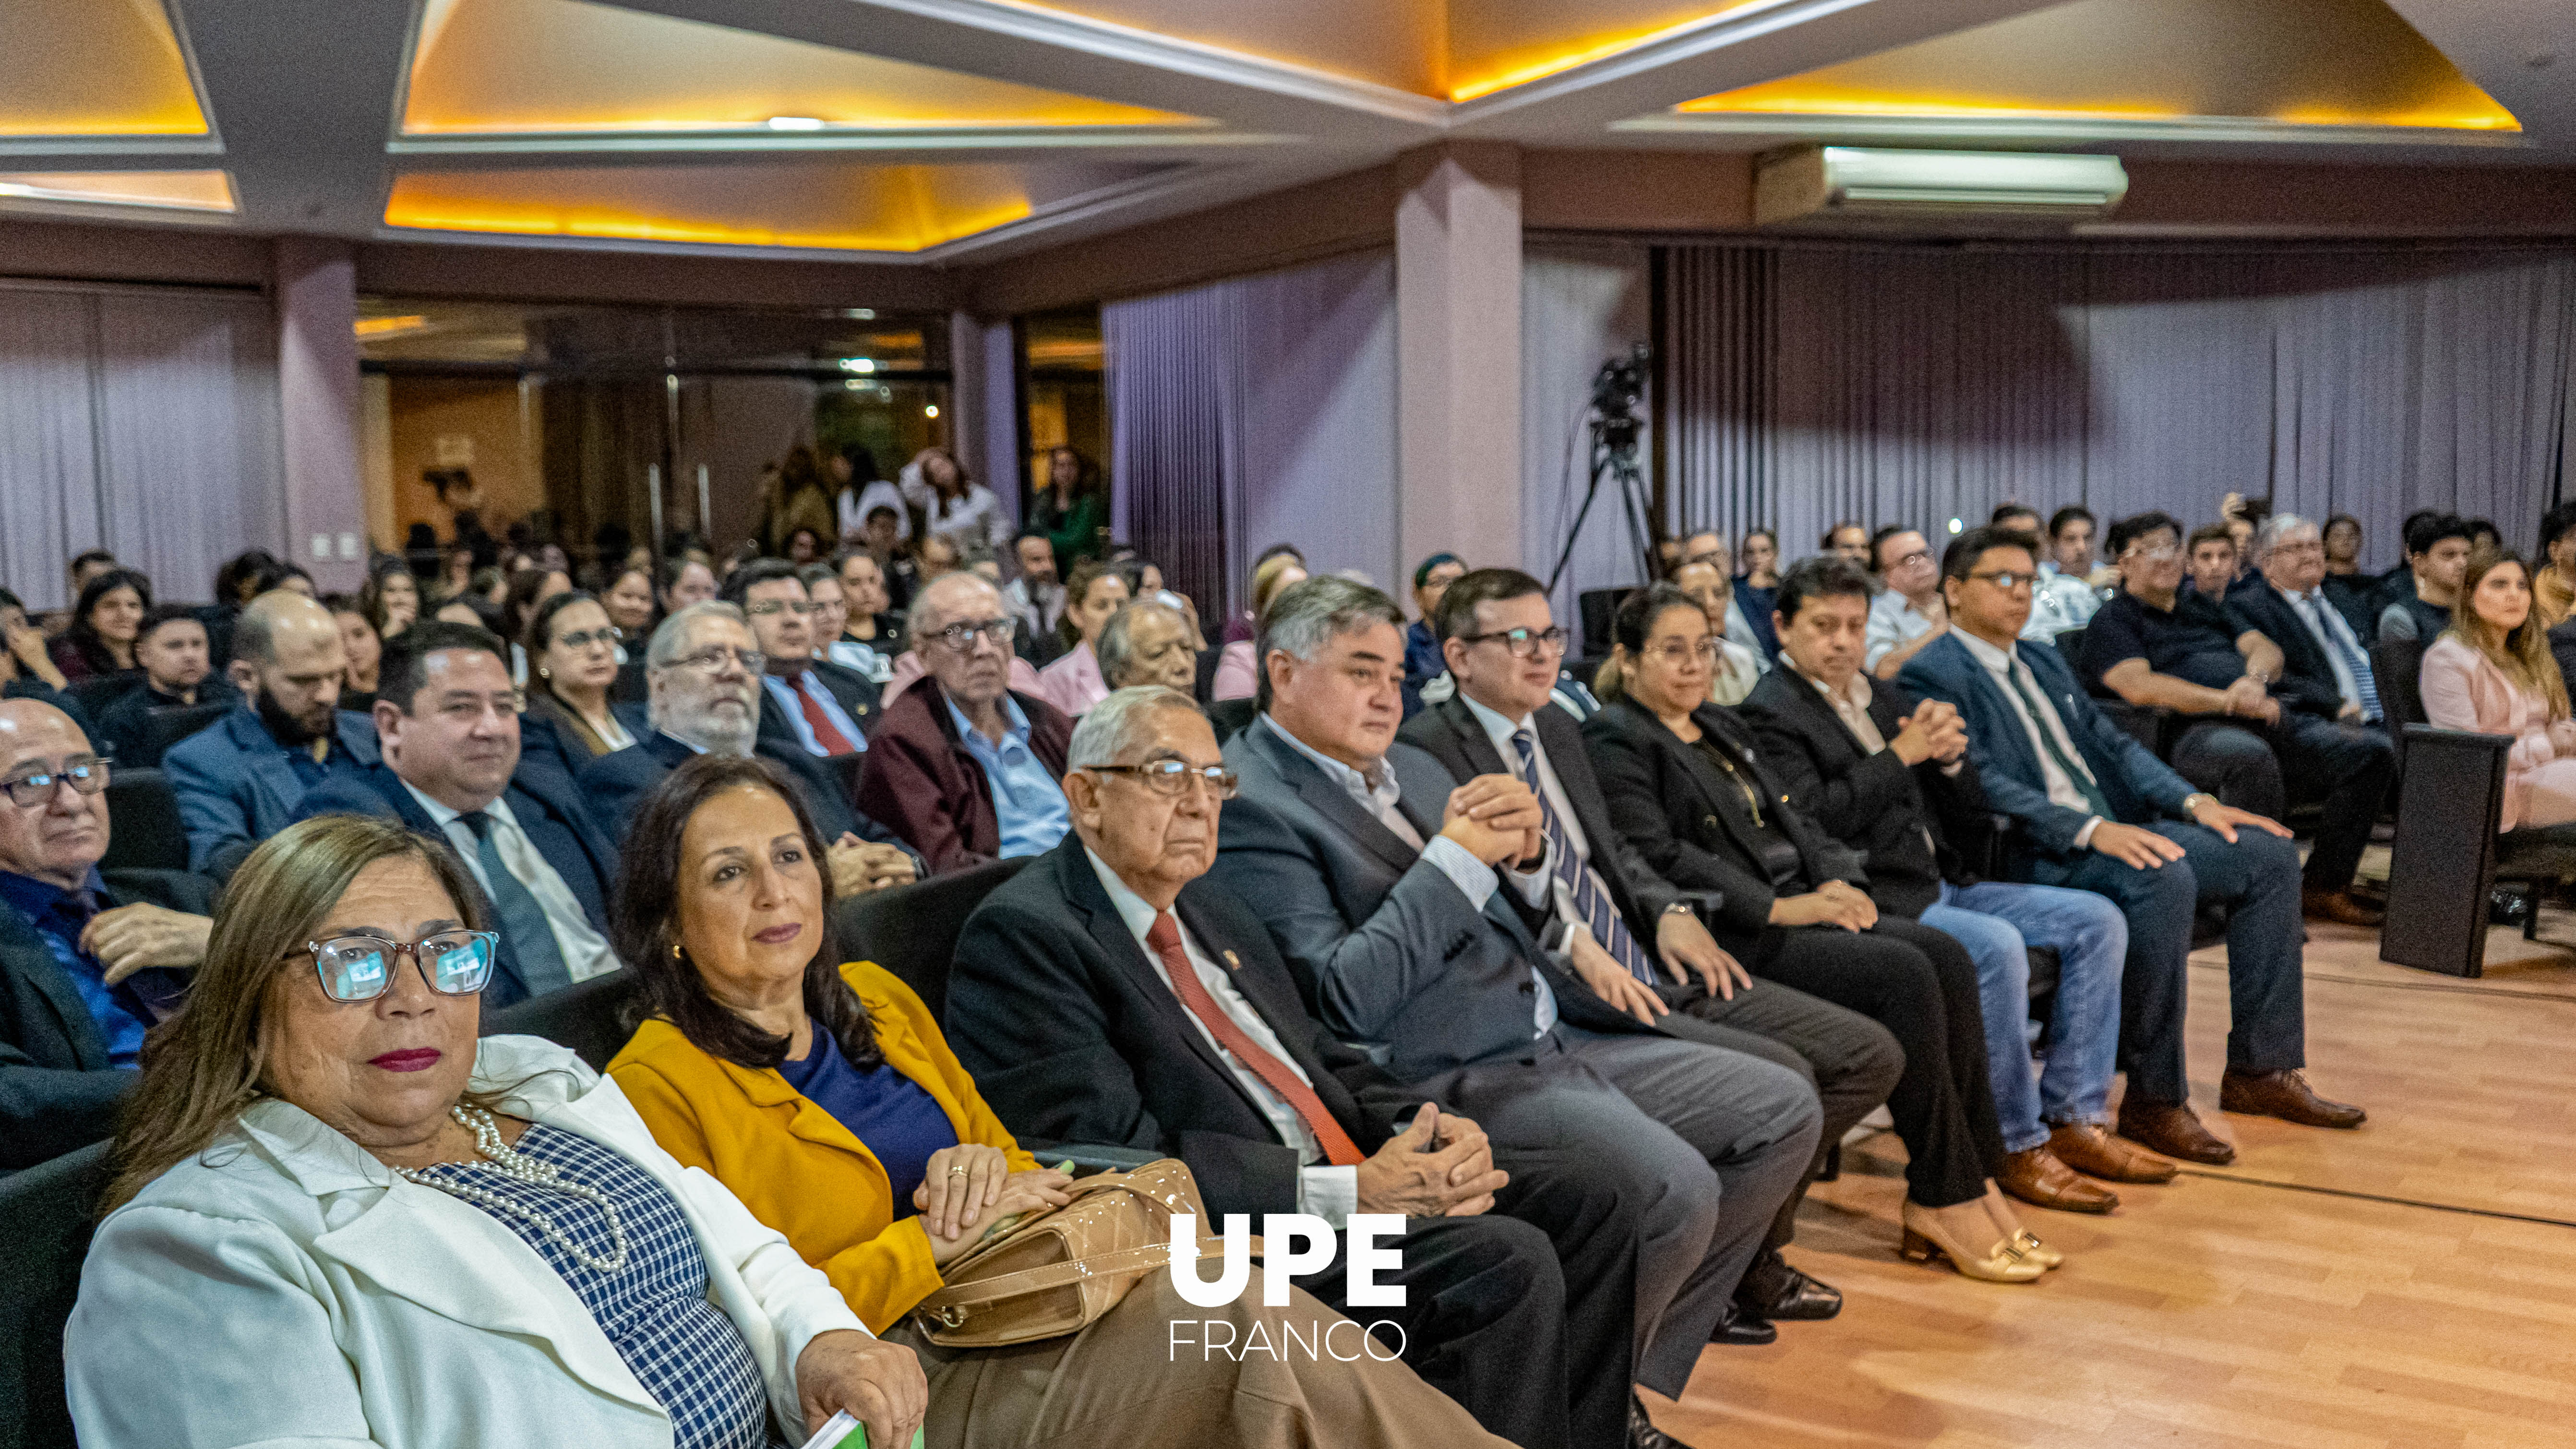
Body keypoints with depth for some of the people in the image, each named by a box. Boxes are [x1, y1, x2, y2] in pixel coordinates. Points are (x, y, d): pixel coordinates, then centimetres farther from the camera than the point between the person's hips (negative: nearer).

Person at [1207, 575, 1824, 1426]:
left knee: (1784, 1111, 7)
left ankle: (1638, 1365, 13)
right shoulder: (1249, 804, -11)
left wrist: (1519, 844, -4)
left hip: (1554, 1037, 10)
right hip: (1447, 1080, -9)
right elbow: (1345, 999, -20)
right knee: (1675, 1189, -27)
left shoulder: (1406, 767, 15)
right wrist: (1456, 856, -17)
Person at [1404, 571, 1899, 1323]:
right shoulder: (1428, 748, -8)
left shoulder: (1557, 727, 20)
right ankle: (1740, 1268, 1)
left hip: (1652, 971, 9)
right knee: (1781, 1076, -25)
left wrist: (1670, 909, 6)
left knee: (1870, 1054, 2)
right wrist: (1570, 943, -26)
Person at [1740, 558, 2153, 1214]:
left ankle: (2074, 1119, 3)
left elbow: (1971, 829, 17)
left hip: (1944, 885, 9)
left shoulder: (1886, 698, 18)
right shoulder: (1770, 714, -6)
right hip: (1873, 906, -9)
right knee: (1997, 948, -30)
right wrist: (1901, 755, -18)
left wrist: (1949, 759, -3)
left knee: (2097, 920, 0)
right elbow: (1813, 822, -21)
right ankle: (2016, 1146, -14)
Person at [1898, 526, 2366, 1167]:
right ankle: (2153, 1101, -22)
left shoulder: (2044, 662, 23)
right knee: (2165, 880, -34)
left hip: (2113, 830, 9)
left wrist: (2194, 801, 4)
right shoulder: (1933, 675, -6)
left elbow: (2112, 745, 20)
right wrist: (2089, 829, -27)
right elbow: (1981, 784, -18)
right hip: (2032, 855, -9)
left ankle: (2261, 1070, 4)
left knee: (2268, 852, -2)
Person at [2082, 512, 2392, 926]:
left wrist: (2254, 679, -6)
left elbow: (2265, 648, 20)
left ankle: (2325, 887, -4)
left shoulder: (2204, 606, 31)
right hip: (2193, 732, -7)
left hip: (2269, 718, 8)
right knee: (2251, 756, -40)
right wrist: (2232, 702, -16)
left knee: (2374, 749, -10)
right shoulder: (2113, 621, 8)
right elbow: (2139, 686, -10)